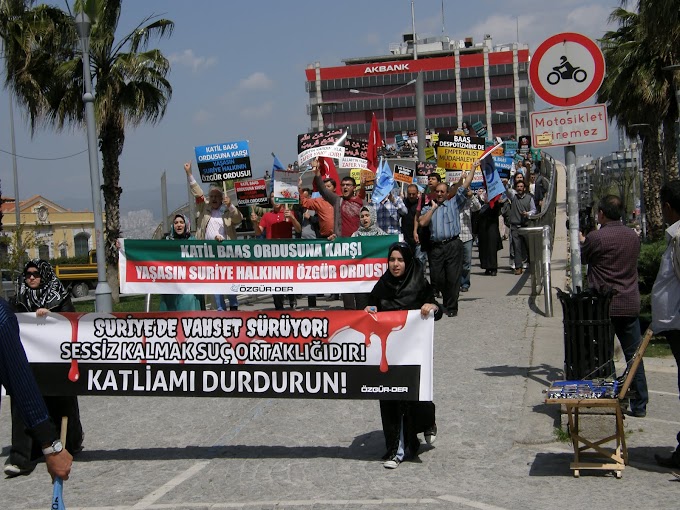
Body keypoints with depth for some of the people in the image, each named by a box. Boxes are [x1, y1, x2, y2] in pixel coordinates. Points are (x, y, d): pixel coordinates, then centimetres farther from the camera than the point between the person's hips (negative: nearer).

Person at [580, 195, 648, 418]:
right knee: (634, 355, 9)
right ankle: (639, 405, 13)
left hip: (604, 306, -5)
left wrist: (580, 239, 25)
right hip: (630, 305, 5)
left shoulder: (596, 237, -12)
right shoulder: (633, 236, 6)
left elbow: (581, 257, 3)